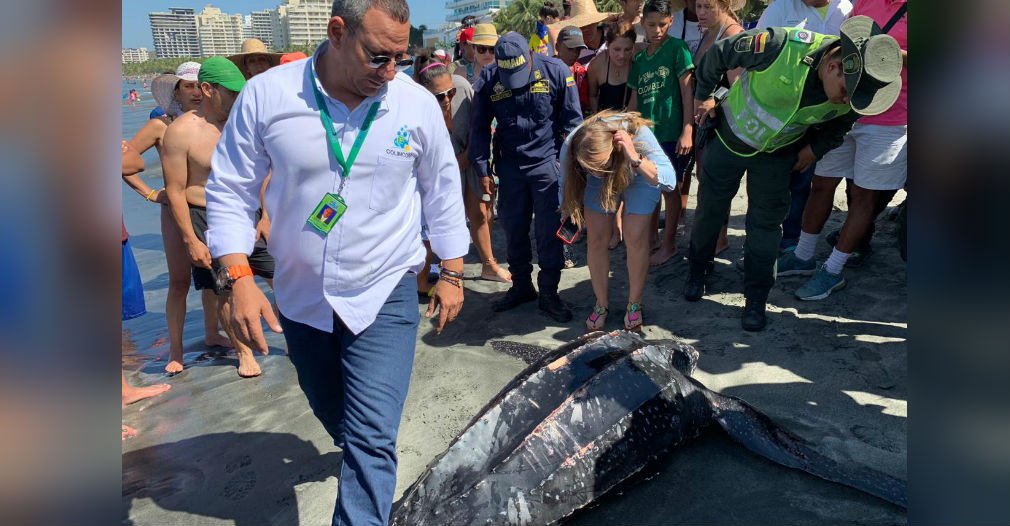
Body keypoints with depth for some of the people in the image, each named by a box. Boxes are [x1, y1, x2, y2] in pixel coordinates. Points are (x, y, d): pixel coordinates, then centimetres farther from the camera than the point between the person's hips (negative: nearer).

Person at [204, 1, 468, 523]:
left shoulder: (418, 103, -10)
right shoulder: (265, 96, -12)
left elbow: (442, 190, 3)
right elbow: (230, 190, -4)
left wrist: (451, 273, 6)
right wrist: (239, 278, -14)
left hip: (384, 295, -2)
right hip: (300, 297, 3)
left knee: (371, 437, -8)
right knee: (330, 411, 25)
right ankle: (357, 459, 57)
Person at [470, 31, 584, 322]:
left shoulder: (555, 71, -10)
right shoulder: (488, 79, -4)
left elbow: (572, 120, -1)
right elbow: (480, 128, 6)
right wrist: (483, 170, 3)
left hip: (547, 162, -2)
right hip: (510, 165, 3)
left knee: (549, 230, 0)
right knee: (514, 229, 11)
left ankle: (549, 293, 13)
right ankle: (521, 286, 28)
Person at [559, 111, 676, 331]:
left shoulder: (637, 134, -43)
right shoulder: (569, 147, -35)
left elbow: (669, 180, -46)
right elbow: (566, 190, -13)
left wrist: (636, 160, -59)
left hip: (640, 175, -2)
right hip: (599, 184, 2)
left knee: (635, 237, -11)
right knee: (596, 238, -5)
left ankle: (634, 304, 10)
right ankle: (601, 304, 15)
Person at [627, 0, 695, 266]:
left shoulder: (677, 48, -4)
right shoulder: (640, 58, 12)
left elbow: (687, 89, -9)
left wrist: (687, 130, -15)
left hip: (671, 132, -5)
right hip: (646, 133, 5)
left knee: (669, 188, 3)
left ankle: (669, 244, 15)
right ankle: (649, 239, 25)